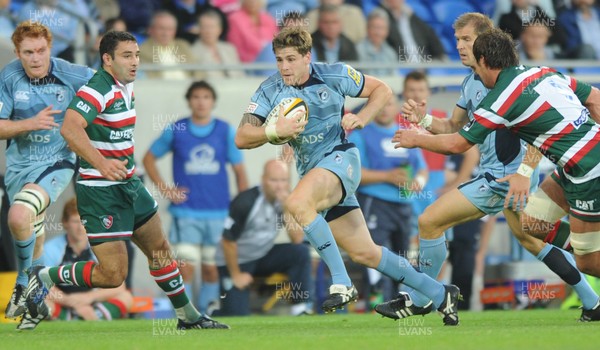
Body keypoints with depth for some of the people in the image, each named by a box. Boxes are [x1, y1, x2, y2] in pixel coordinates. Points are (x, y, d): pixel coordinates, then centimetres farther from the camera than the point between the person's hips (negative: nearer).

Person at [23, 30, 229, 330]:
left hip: (128, 186, 10)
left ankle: (189, 318, 31)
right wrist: (100, 163, -47)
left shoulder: (126, 87, 9)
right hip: (100, 192, -10)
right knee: (113, 275, -11)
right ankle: (44, 277, 7)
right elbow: (70, 128, -36)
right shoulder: (99, 89, -21)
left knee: (160, 250, 18)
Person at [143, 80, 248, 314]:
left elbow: (239, 171, 8)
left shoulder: (226, 132, 4)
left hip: (218, 213, 1)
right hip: (186, 213, -1)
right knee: (185, 268, -11)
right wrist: (164, 189, 1)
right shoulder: (175, 131, 2)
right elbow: (149, 159, 13)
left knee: (212, 269, 6)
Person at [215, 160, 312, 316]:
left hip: (264, 256, 5)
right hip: (237, 261, -5)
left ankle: (300, 309, -17)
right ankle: (217, 308, 21)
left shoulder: (286, 200, -9)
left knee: (301, 252, -21)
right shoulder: (245, 202, -25)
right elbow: (228, 242, -18)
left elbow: (297, 239, -15)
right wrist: (235, 275, -9)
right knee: (237, 314, -15)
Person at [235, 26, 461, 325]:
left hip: (339, 158, -5)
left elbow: (382, 90, 8)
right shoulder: (270, 91, 0)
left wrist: (362, 117, -9)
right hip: (311, 172, 5)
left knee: (297, 203, -35)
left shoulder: (335, 76, -5)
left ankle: (342, 284, -31)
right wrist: (275, 131, -24)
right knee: (364, 253, 6)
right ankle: (440, 294, 19)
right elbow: (242, 138, -7)